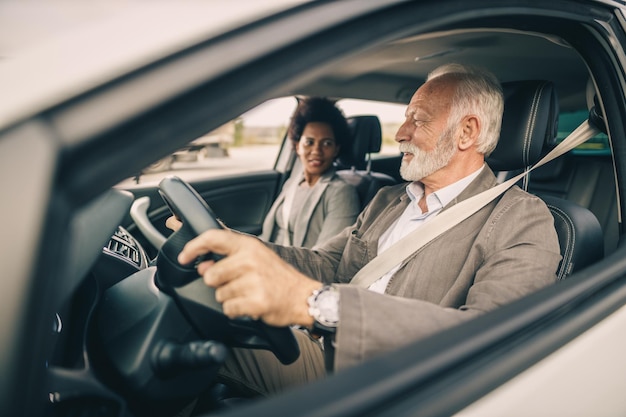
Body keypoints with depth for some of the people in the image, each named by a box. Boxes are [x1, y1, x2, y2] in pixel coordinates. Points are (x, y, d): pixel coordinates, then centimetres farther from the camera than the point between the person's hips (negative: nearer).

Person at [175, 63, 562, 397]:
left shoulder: (522, 221, -13)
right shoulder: (388, 200, 12)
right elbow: (325, 264, 9)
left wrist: (314, 302, -42)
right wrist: (242, 247, -10)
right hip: (326, 358, 6)